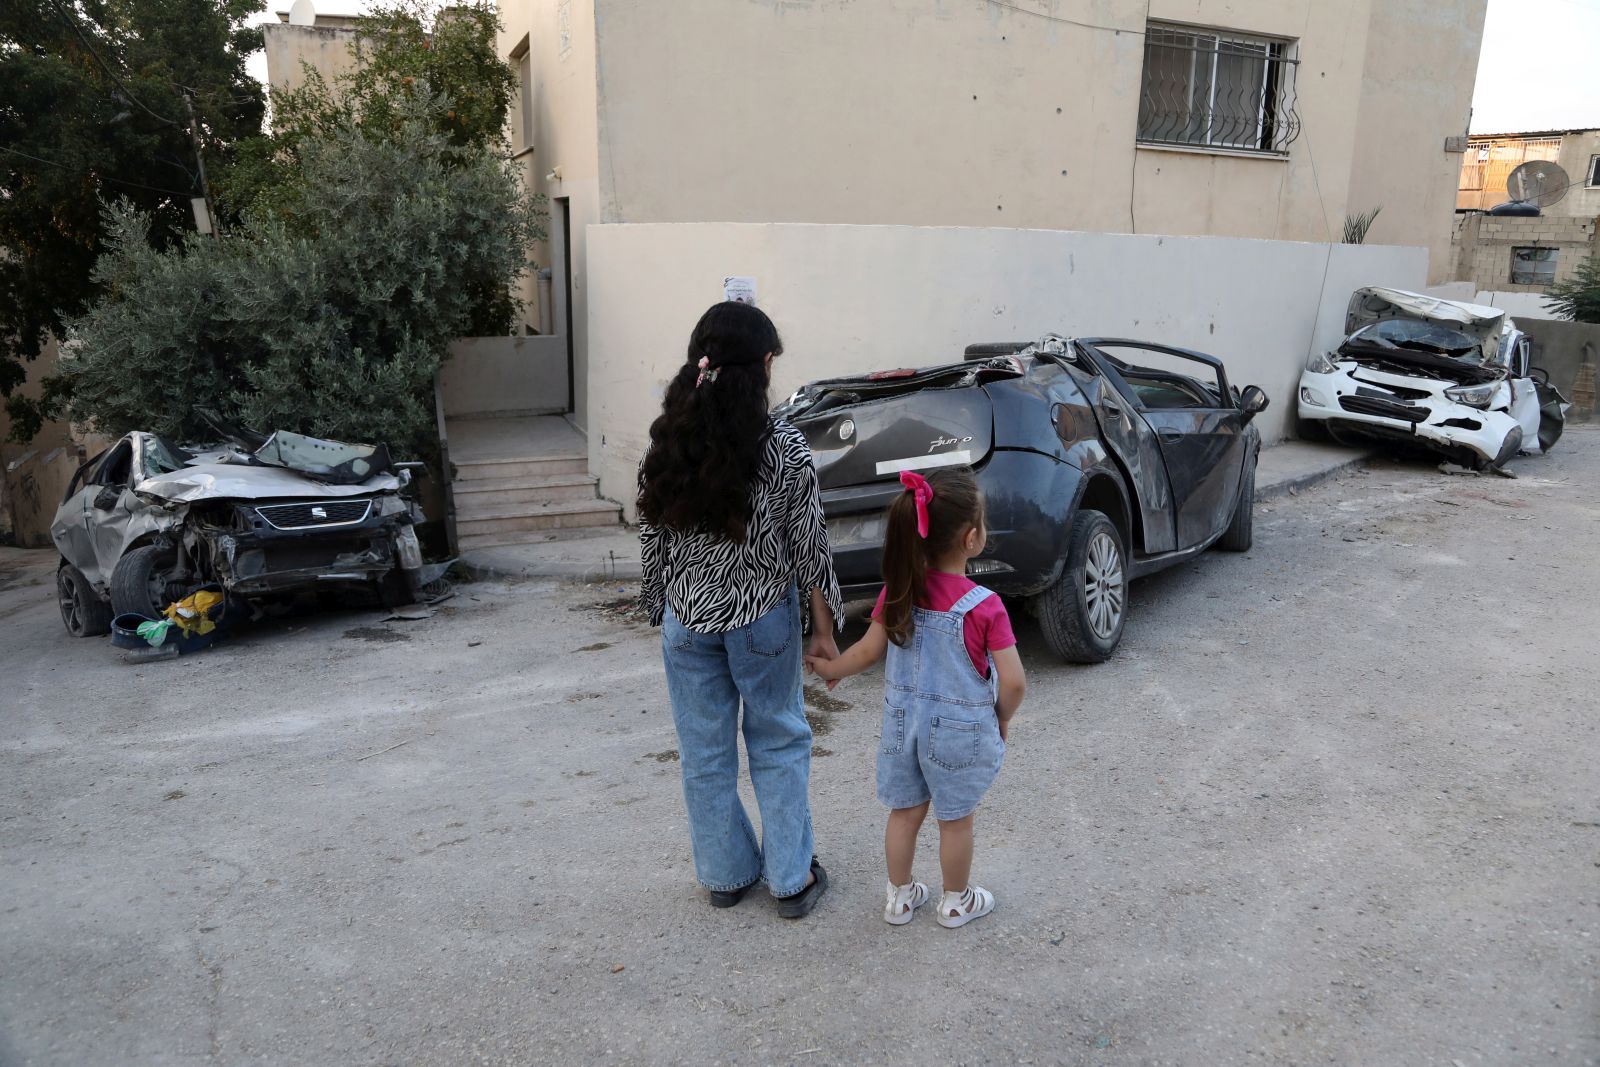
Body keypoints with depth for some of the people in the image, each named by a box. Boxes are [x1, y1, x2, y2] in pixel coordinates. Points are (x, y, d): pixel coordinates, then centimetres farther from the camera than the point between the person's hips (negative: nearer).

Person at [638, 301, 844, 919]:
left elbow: (652, 543, 1)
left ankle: (726, 875, 30)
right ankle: (792, 879, 24)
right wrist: (823, 630, 2)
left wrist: (663, 613, 14)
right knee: (779, 745, 15)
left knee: (705, 753, 15)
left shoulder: (664, 446, -6)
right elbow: (808, 548, -8)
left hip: (687, 620, 3)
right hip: (764, 618, -2)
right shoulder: (785, 449, -14)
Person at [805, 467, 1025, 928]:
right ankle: (956, 902, 36)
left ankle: (899, 897, 37)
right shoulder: (985, 606, -23)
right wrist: (1002, 719, 0)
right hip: (961, 731, -4)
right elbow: (1013, 683, -21)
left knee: (904, 812, 20)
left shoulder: (897, 591, -11)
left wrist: (830, 668, 17)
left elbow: (869, 651, -2)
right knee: (955, 820, 17)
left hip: (903, 721, 4)